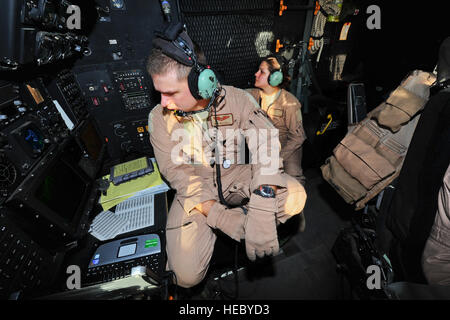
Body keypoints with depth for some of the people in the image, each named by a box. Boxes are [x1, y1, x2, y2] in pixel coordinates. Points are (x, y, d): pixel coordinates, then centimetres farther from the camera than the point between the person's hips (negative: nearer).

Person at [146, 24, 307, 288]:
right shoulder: (159, 118, -9)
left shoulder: (237, 99, -12)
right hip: (196, 187, 0)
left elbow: (266, 146, -23)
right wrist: (218, 215, -26)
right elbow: (178, 173, -13)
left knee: (295, 196, -25)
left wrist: (261, 209, -37)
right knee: (187, 275, -14)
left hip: (236, 176, 1)